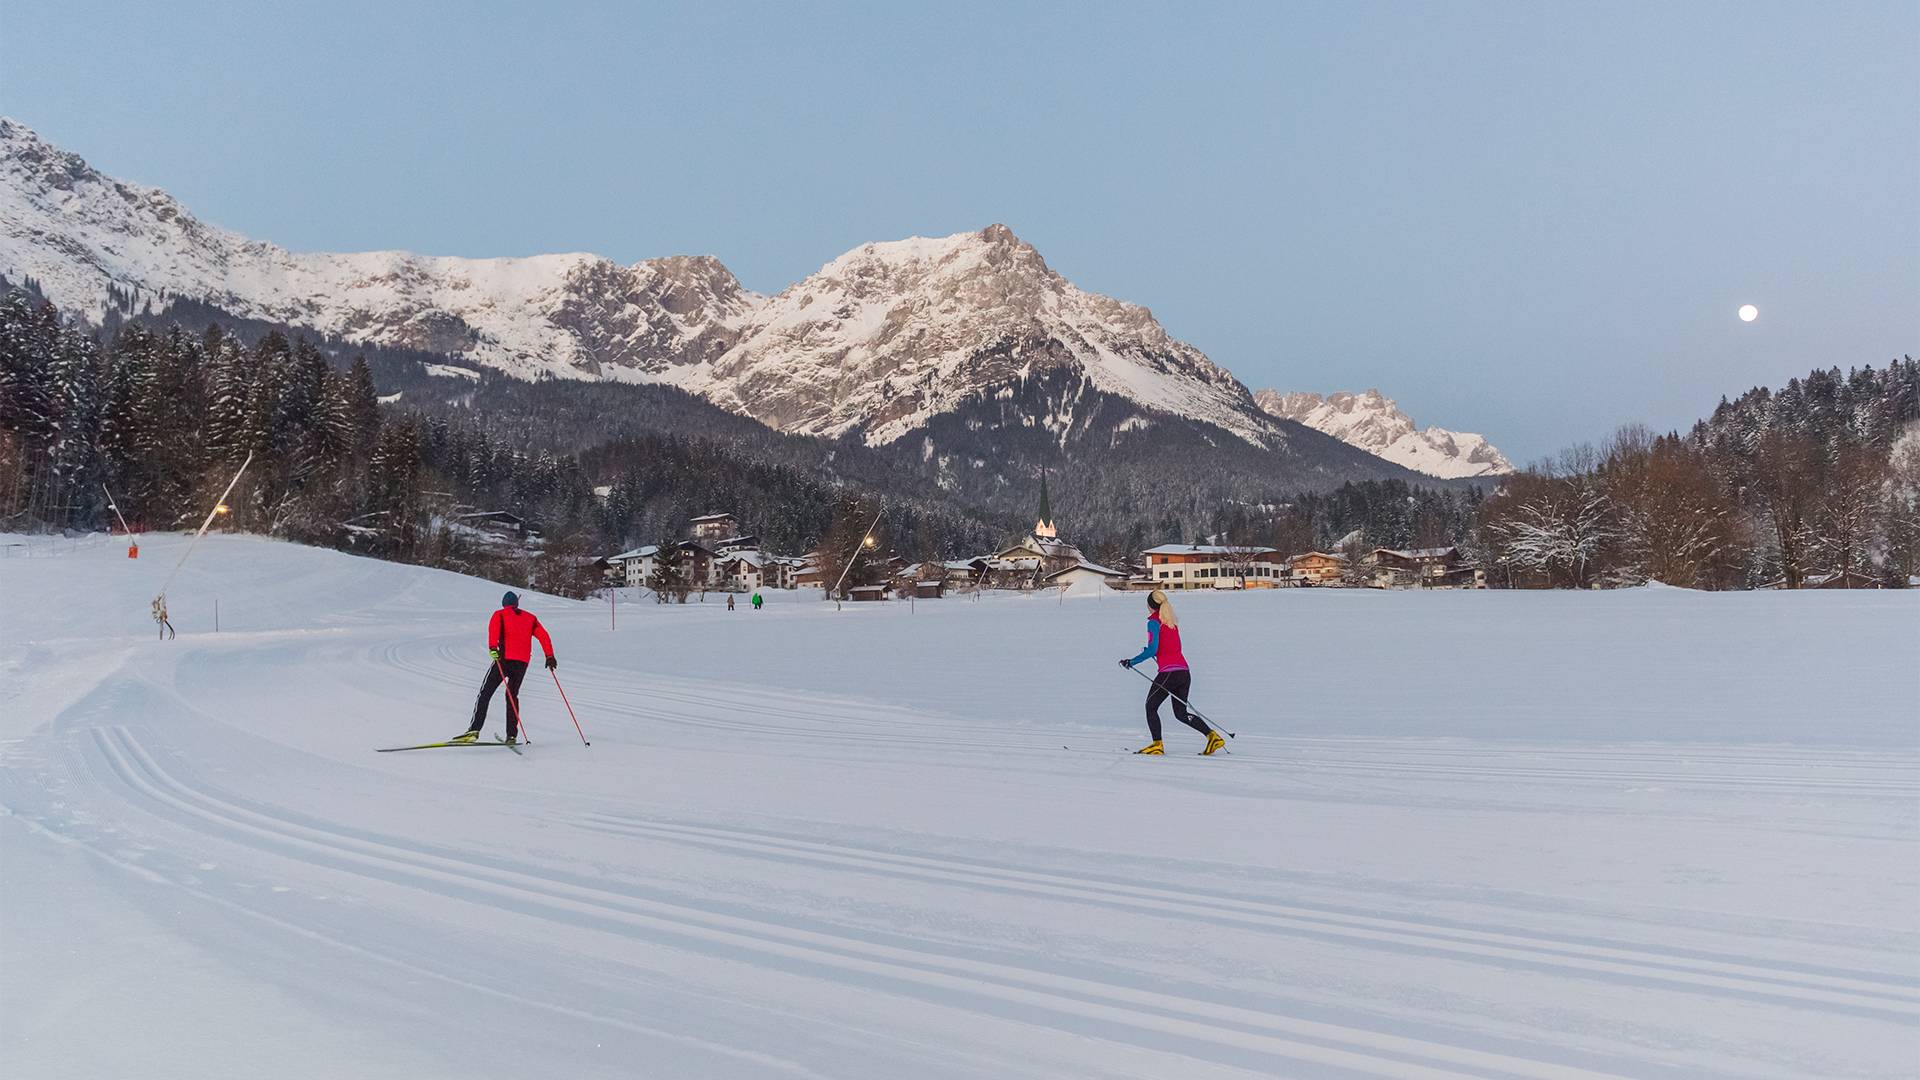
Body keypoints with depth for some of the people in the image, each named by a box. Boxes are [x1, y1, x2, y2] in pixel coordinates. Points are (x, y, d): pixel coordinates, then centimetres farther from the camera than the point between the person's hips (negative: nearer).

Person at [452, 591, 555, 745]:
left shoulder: (500, 614, 11)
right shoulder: (530, 617, 21)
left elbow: (494, 628, -12)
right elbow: (543, 636, 10)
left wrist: (492, 647, -24)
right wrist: (549, 656, 9)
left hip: (505, 658, -3)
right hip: (523, 662, 4)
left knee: (485, 693, 1)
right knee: (512, 695, 18)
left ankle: (474, 730, -13)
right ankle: (512, 735, 10)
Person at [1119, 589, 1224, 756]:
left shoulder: (1154, 622, -5)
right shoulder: (1172, 621, 18)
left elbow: (1152, 650, -13)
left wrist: (1132, 662, -7)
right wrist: (1150, 651, 28)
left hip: (1169, 672, -7)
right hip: (1184, 672, 7)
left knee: (1151, 707, 9)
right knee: (1181, 713, 14)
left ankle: (1157, 745, 3)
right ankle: (1213, 736, 1)